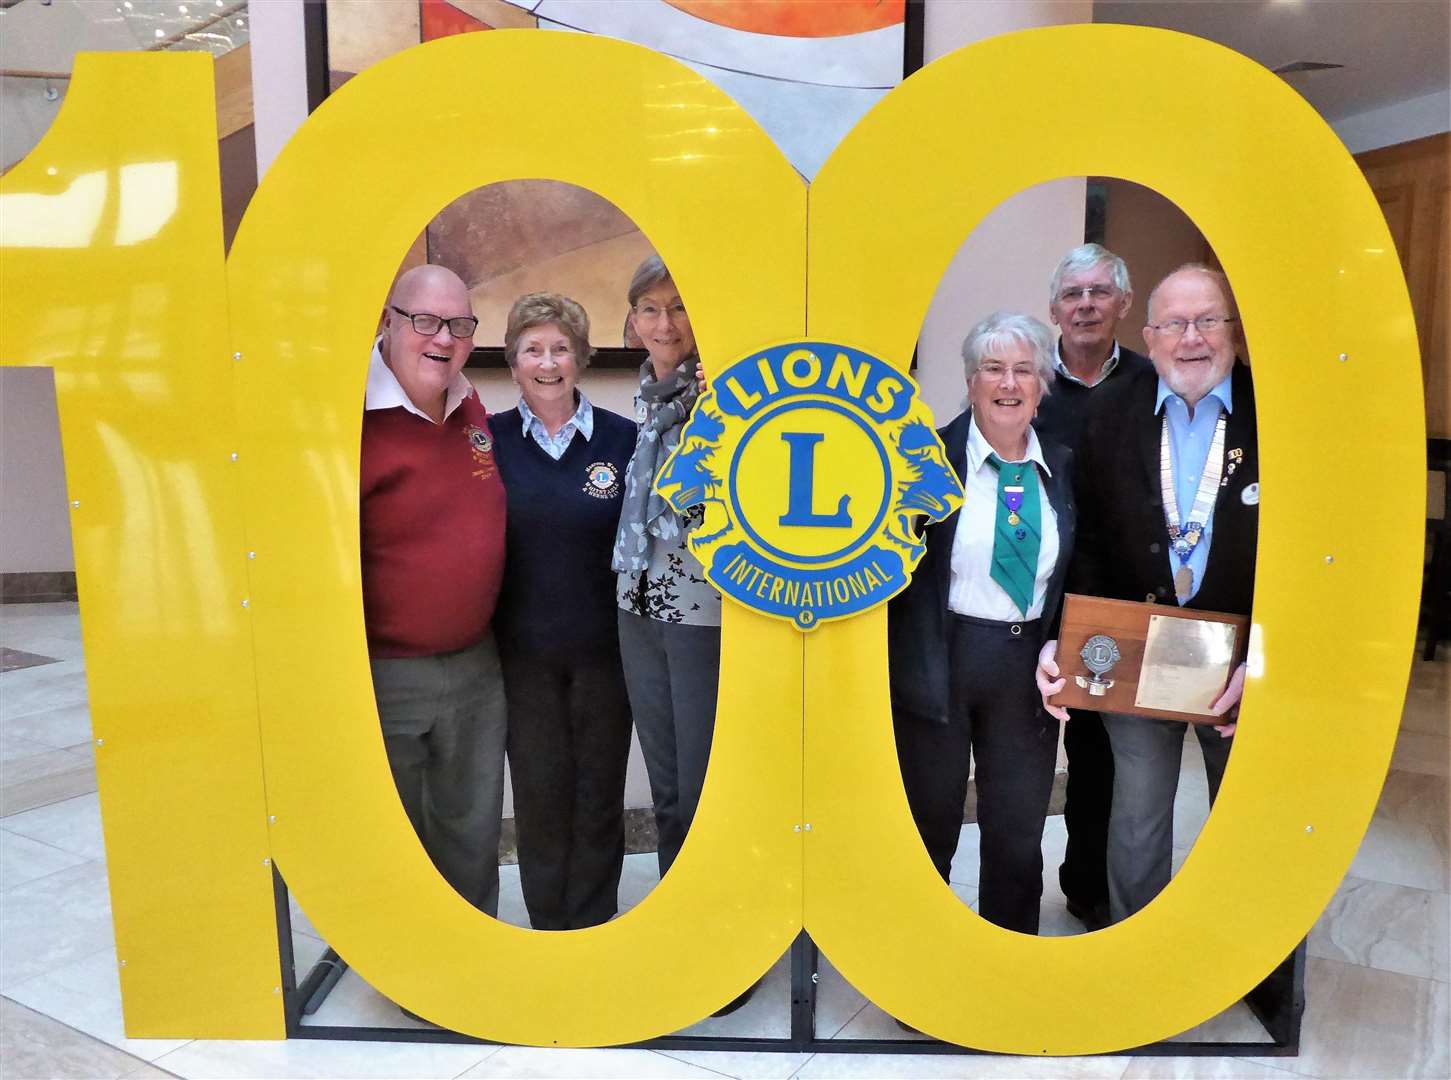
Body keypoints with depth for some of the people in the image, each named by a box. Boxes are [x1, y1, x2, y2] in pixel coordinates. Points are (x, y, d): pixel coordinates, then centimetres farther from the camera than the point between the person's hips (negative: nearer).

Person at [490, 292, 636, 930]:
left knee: (600, 790, 11)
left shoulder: (622, 439, -2)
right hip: (523, 650, 0)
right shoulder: (488, 440, -1)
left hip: (604, 646, 0)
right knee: (538, 793, 9)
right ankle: (548, 924, 29)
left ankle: (594, 925, 29)